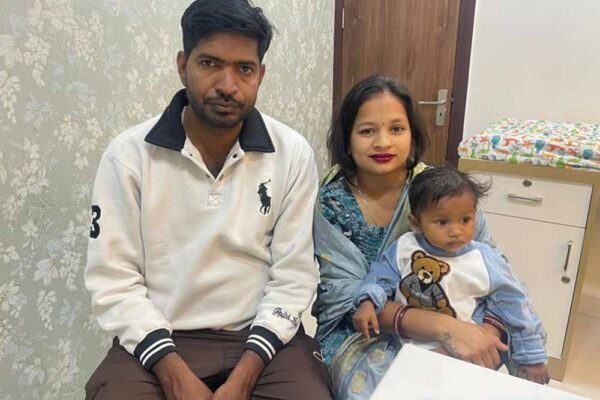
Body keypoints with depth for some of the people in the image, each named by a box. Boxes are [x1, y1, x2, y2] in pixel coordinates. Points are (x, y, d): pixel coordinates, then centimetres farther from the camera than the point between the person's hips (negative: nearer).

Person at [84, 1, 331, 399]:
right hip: (158, 339, 0)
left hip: (262, 336, 1)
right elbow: (114, 281, -6)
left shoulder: (293, 154, -6)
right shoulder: (127, 155, -7)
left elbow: (293, 275, -5)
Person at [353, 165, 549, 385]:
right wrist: (368, 302, -17)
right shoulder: (405, 247, -6)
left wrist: (532, 358, 7)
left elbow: (514, 306, 1)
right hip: (398, 340, 1)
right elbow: (381, 276, 4)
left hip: (452, 354, -1)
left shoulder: (485, 262, -7)